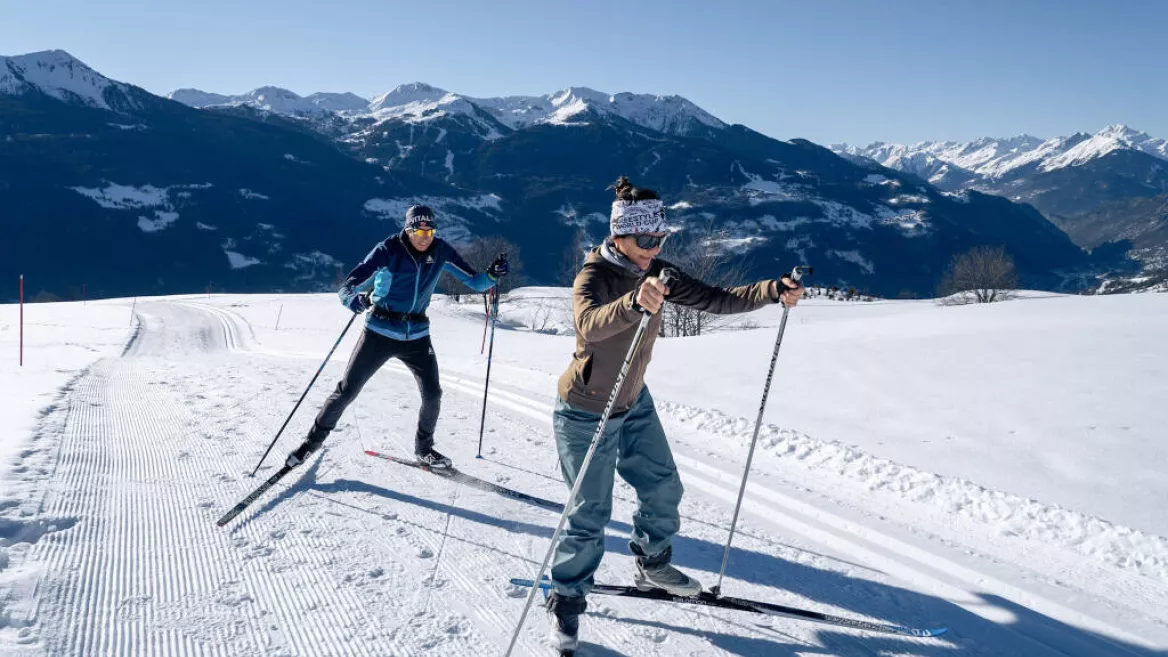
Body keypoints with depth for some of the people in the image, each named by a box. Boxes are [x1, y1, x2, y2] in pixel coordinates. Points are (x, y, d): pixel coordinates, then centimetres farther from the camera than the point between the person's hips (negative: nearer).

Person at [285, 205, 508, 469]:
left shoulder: (441, 251, -6)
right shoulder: (388, 250, -16)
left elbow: (473, 282, -1)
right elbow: (347, 288, -20)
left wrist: (491, 276, -23)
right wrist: (355, 300, -44)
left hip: (417, 335, 3)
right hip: (380, 332, -2)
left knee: (433, 394, -6)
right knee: (347, 390, 0)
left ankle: (424, 448, 19)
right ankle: (315, 437, 23)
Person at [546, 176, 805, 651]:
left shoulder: (655, 274, -6)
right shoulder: (592, 278, -26)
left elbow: (716, 300, -11)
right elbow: (589, 324, -49)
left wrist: (774, 290, -25)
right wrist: (634, 302, -69)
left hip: (634, 403, 7)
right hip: (587, 413, -7)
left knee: (663, 488, 15)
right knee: (591, 514, -1)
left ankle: (653, 566, 40)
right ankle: (566, 599, 21)